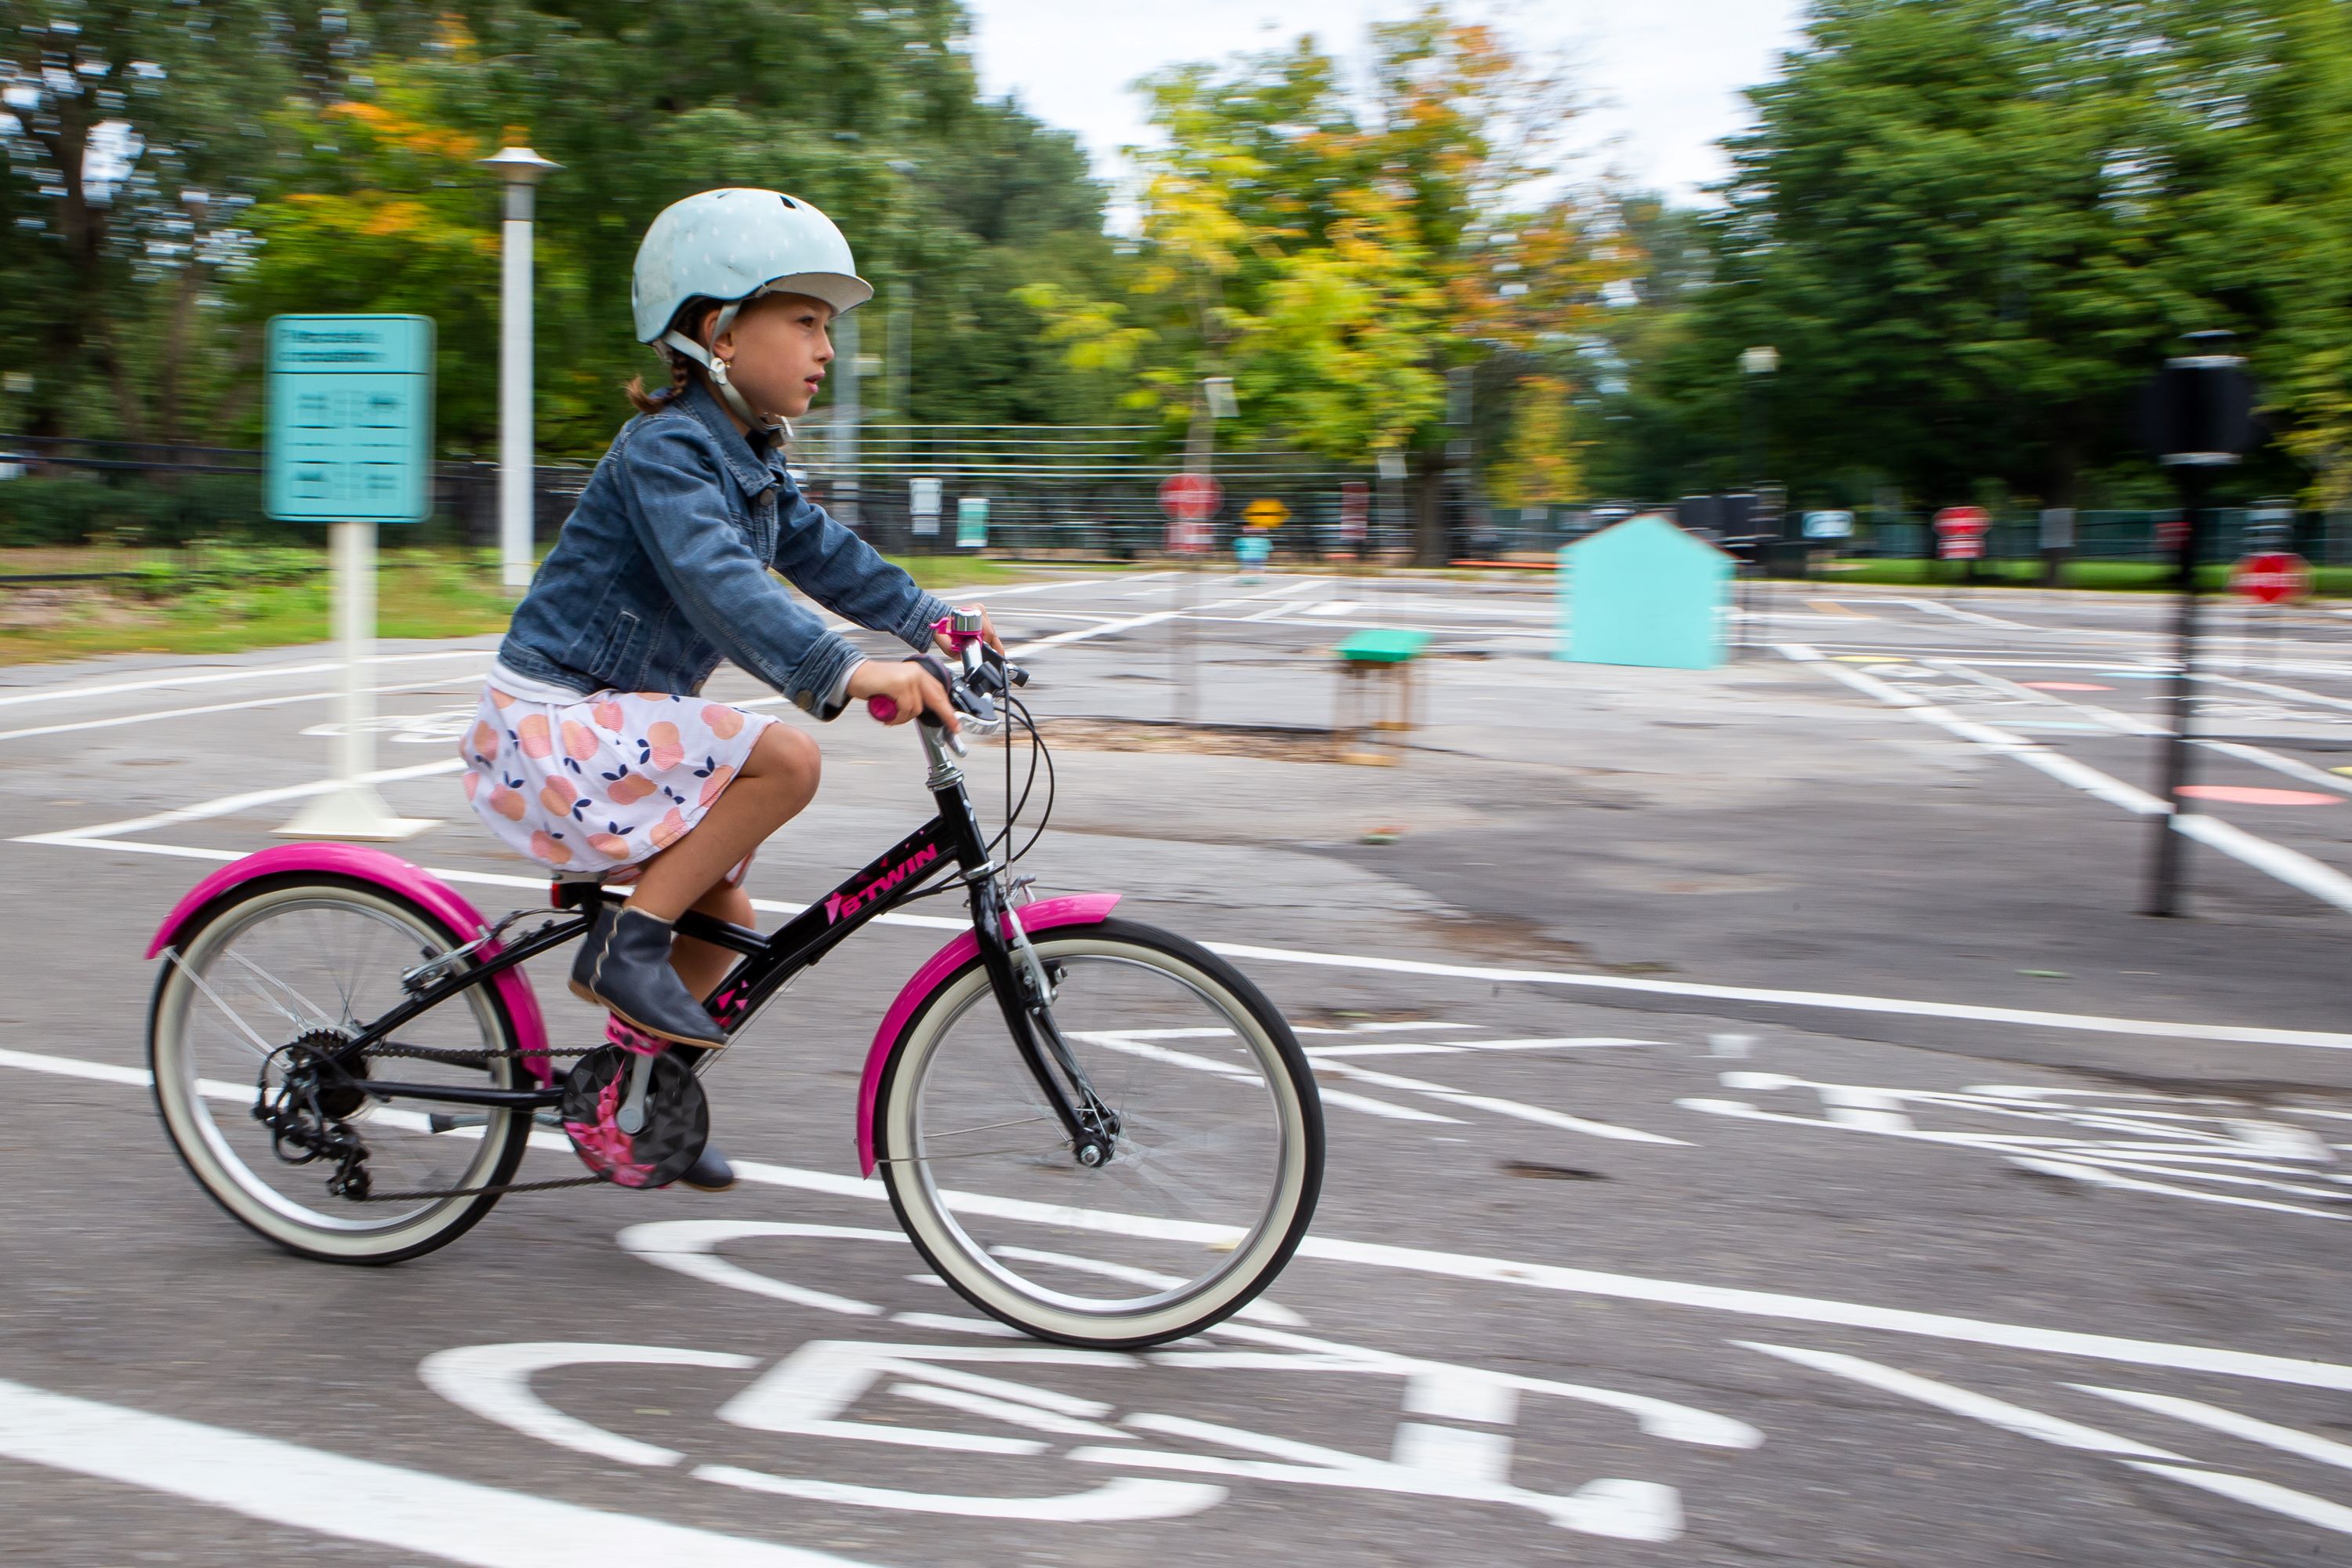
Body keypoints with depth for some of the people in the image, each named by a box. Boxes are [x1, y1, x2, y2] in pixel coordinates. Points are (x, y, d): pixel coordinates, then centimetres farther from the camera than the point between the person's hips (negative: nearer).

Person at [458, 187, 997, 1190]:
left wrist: (932, 623, 9)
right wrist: (845, 672, -46)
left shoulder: (750, 461, 10)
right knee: (783, 758, -24)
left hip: (615, 722, 10)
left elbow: (821, 553, 18)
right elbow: (720, 584, -35)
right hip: (557, 723, -10)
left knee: (723, 916, 12)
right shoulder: (663, 450, -20)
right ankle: (623, 944, -13)